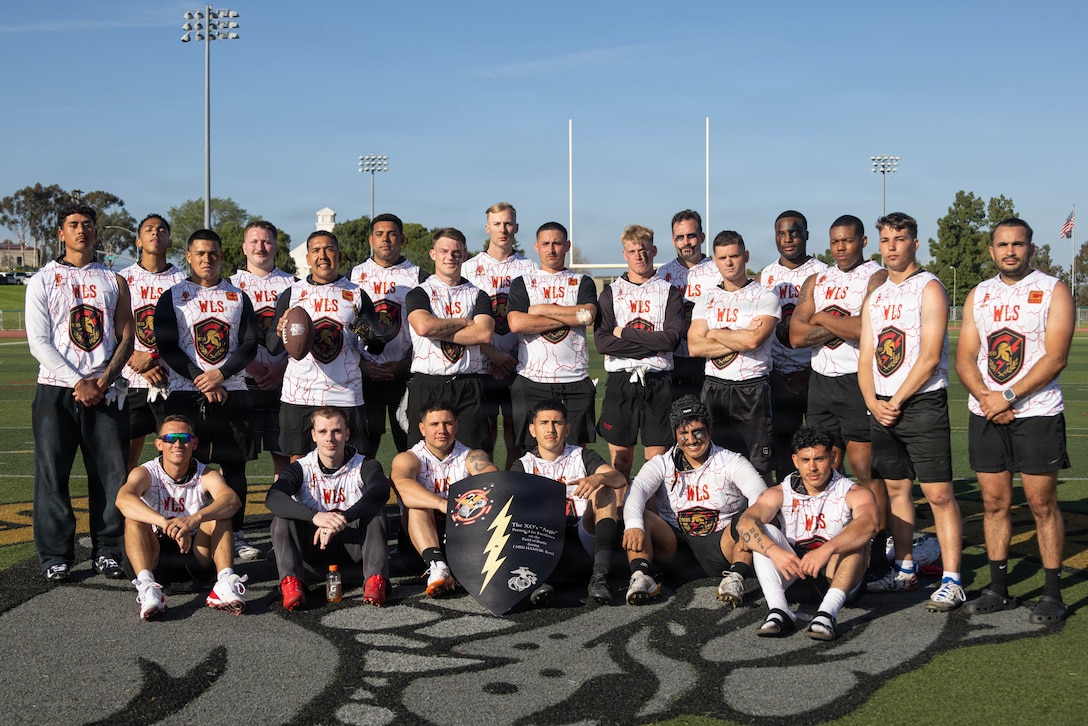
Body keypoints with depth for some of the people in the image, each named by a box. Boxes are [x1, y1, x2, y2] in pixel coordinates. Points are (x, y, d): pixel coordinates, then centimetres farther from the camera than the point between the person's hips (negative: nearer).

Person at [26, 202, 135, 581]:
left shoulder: (113, 281, 14)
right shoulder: (42, 281, 7)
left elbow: (126, 336, 8)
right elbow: (38, 342, -2)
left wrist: (104, 380, -7)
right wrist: (78, 383, -12)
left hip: (104, 391, 2)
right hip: (56, 390, -2)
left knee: (111, 473, -1)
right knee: (52, 474, -2)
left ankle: (107, 551, 9)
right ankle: (55, 556, 7)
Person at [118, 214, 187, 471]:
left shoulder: (182, 281, 7)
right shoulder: (123, 279, 7)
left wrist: (152, 357, -9)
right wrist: (138, 363, -10)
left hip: (172, 380, 0)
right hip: (131, 380, 0)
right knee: (127, 454, 3)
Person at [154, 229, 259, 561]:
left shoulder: (238, 297, 12)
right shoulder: (172, 297, 5)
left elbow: (249, 344, 4)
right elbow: (167, 347, -4)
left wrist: (220, 374, -11)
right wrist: (201, 380, -12)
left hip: (232, 393, 2)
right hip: (186, 393, -2)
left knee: (234, 464, 3)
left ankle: (236, 534, 11)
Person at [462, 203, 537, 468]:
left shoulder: (528, 268, 8)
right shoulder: (470, 268, 5)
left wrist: (521, 353, -6)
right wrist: (493, 353, -10)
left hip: (518, 364, 1)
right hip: (482, 364, -1)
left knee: (515, 426, 4)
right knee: (485, 428, 2)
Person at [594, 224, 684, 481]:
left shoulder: (669, 293, 7)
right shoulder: (610, 293, 8)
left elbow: (672, 338, -9)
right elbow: (602, 342, -6)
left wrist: (625, 333, -7)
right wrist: (652, 343, -11)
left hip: (658, 382, 0)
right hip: (620, 381, 0)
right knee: (620, 460, 4)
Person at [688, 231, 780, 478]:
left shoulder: (765, 297, 0)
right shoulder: (707, 300, 12)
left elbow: (753, 340, -17)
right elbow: (695, 346, -2)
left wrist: (715, 334, -3)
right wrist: (740, 339, -9)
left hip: (752, 391, -4)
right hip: (714, 390, 4)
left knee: (759, 468, -2)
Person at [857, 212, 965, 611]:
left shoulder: (929, 289, -6)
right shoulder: (875, 297, 16)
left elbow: (929, 357, -13)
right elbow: (865, 357, 14)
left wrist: (896, 402, -11)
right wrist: (873, 402, -2)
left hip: (922, 403, -7)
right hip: (882, 407, 7)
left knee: (938, 493, -8)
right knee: (895, 488, 12)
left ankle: (951, 581, -5)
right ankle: (904, 571, 22)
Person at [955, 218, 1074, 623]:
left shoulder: (1053, 292, -2)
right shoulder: (978, 296, 12)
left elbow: (1055, 357, -12)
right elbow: (964, 358, 6)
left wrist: (1007, 398, -16)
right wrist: (985, 397, -11)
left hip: (1036, 413, -4)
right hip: (985, 415, 4)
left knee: (1042, 503, -1)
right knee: (994, 503, 7)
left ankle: (1052, 595, 6)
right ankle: (998, 590, 16)